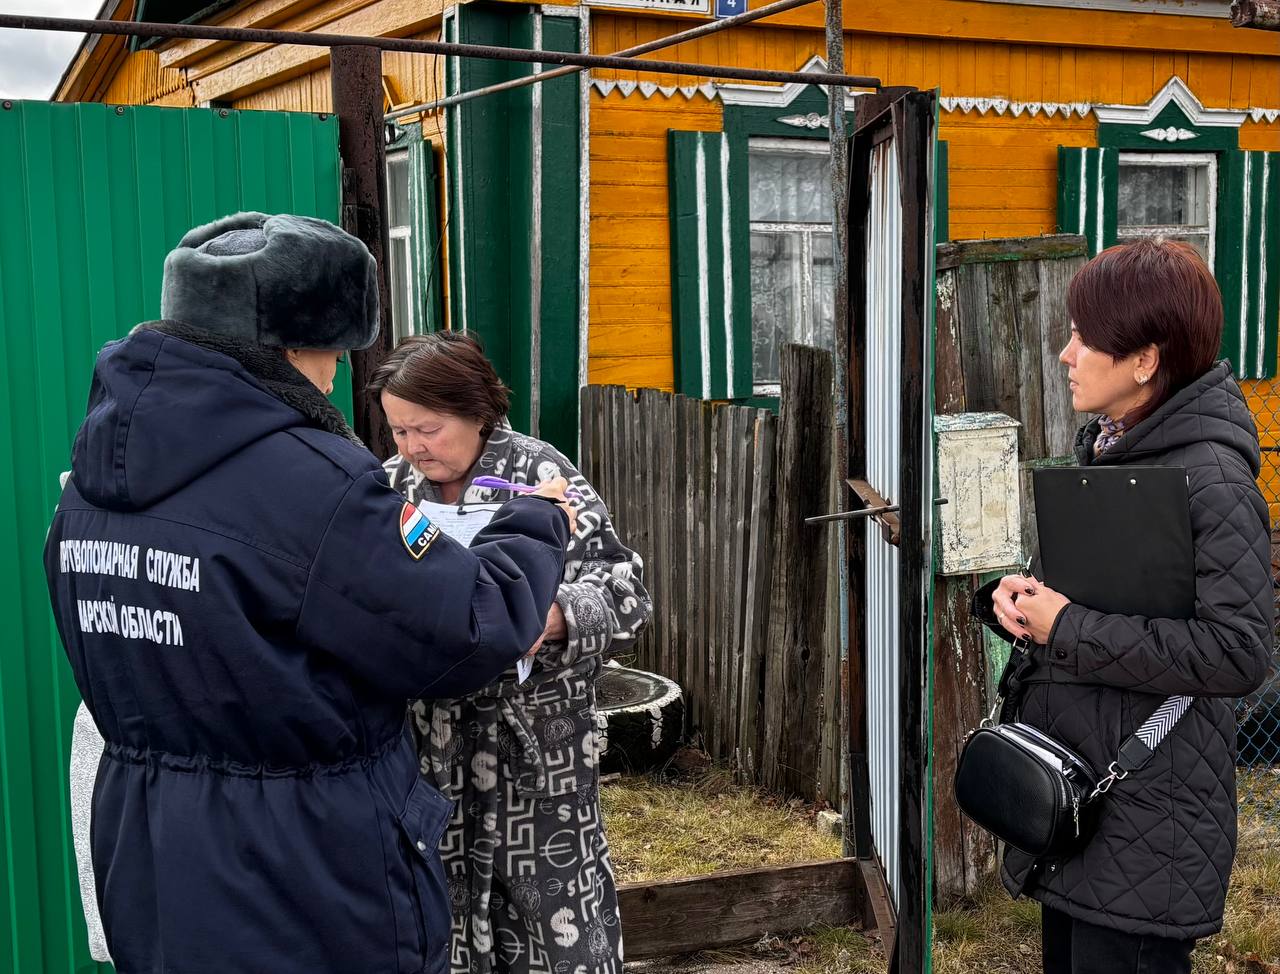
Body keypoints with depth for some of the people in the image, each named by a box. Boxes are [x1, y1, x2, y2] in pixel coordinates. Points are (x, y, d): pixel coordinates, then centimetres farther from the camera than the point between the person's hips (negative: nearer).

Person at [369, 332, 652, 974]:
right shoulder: (391, 486, 7)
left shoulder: (542, 475, -8)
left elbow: (624, 593, -15)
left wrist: (550, 618, -33)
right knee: (443, 897, 10)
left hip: (535, 736, -4)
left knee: (550, 897, 1)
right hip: (424, 738, 4)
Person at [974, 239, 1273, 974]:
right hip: (1072, 797, 9)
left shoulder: (1212, 479, -19)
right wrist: (1017, 596, -5)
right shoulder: (1101, 448, 8)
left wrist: (1067, 628, -22)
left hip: (1149, 824, -9)